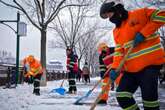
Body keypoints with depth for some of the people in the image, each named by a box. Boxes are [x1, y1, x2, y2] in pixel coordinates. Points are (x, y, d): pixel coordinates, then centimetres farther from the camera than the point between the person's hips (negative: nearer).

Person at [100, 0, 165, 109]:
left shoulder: (138, 14, -4)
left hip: (150, 62, -7)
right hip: (132, 68, 7)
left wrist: (143, 33, -16)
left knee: (149, 96, -11)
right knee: (122, 96, 0)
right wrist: (115, 68, -6)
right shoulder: (116, 32, 16)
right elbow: (119, 51, 11)